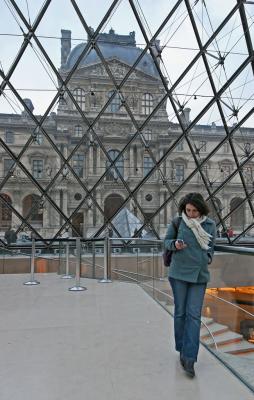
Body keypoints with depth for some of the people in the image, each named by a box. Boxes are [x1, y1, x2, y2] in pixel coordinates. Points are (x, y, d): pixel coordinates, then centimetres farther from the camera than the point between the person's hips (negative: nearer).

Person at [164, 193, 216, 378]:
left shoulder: (210, 225, 1)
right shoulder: (178, 222, -5)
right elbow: (166, 240, 5)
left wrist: (208, 257, 2)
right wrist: (175, 244, -15)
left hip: (199, 275, 1)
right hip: (179, 273, -1)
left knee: (194, 314, -2)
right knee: (180, 312, 8)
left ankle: (189, 358, 3)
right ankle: (182, 350, 26)